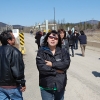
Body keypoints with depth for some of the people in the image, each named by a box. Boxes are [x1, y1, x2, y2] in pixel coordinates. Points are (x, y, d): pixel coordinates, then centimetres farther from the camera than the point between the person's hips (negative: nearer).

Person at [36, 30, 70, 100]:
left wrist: (52, 64, -18)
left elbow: (66, 64, -12)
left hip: (60, 85, 3)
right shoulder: (41, 51, -7)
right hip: (46, 86, -2)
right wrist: (56, 71, -13)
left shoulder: (62, 51, 1)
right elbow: (41, 67, -17)